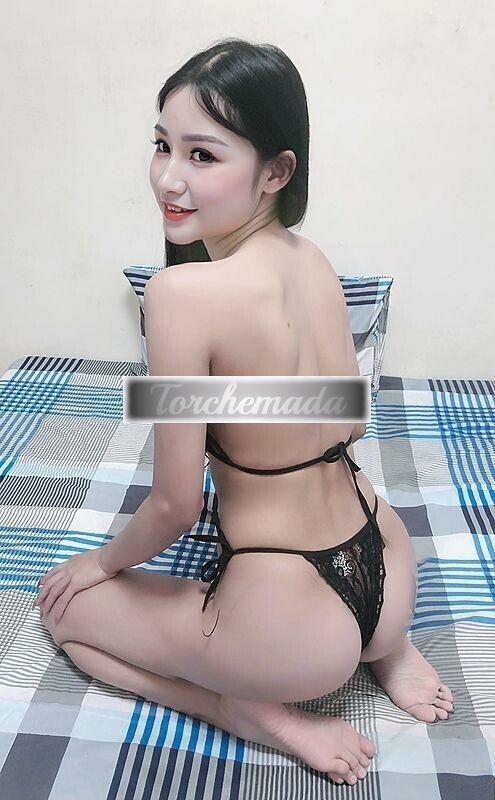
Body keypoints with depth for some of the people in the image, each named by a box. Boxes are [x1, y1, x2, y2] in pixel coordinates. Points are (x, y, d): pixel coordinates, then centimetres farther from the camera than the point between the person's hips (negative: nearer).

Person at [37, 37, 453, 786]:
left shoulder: (183, 290, -25)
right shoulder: (315, 261, -4)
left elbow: (176, 505, -17)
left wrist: (105, 561, 4)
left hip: (295, 631, -6)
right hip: (390, 578, 6)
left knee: (66, 608, 17)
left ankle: (257, 711, 3)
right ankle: (386, 646, 21)